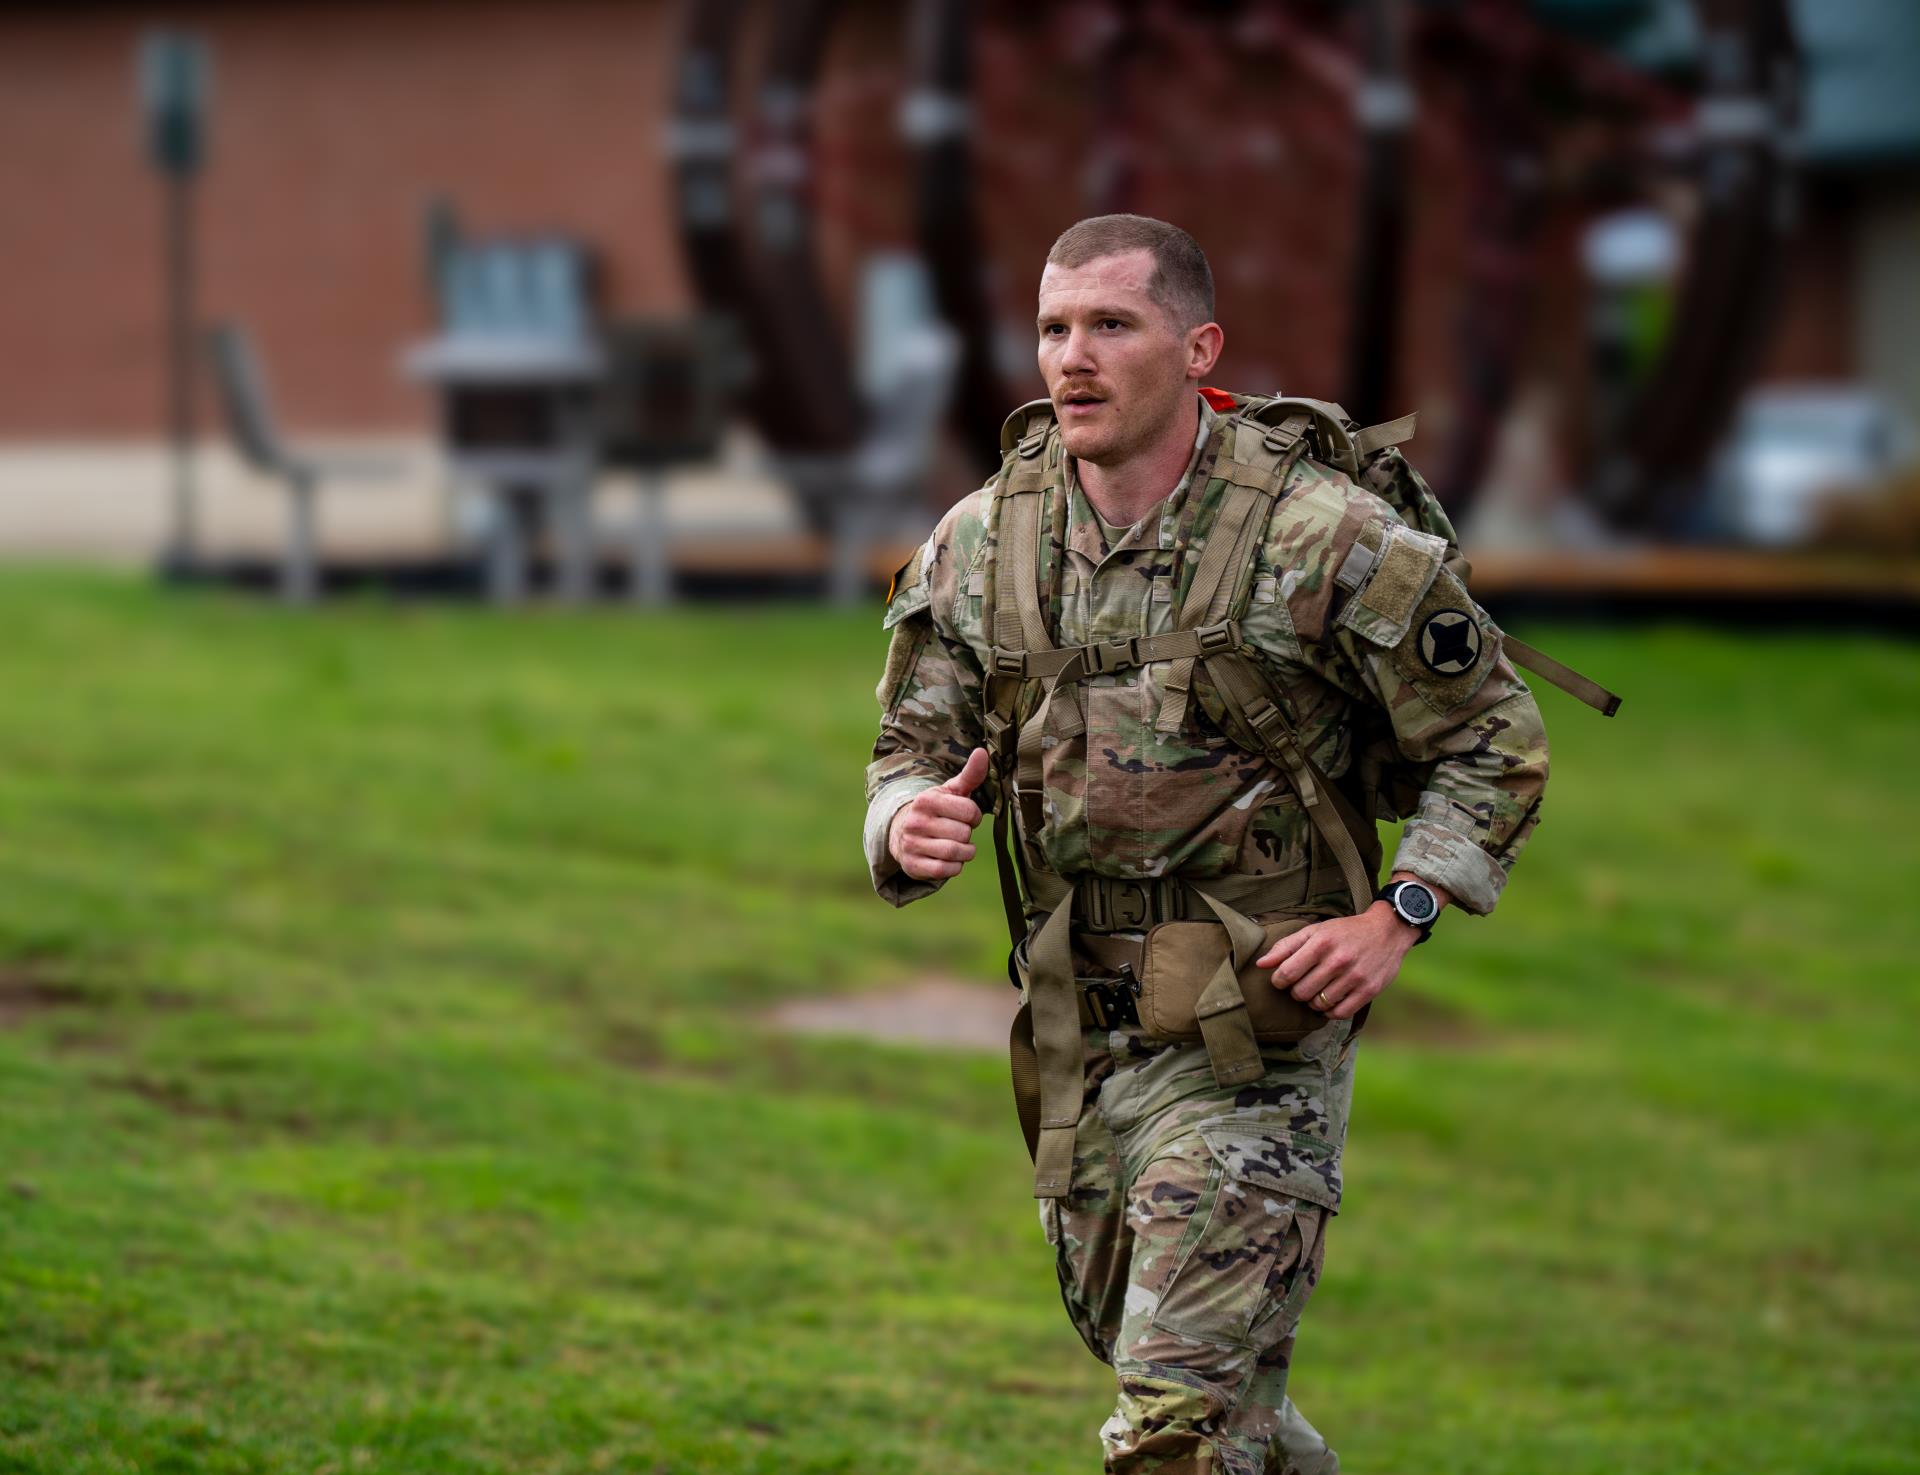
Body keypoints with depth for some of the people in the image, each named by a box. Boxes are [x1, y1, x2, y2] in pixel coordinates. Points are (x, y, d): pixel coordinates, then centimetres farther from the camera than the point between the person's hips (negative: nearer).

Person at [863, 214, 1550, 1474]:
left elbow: (1496, 740, -3)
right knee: (1145, 1360, 21)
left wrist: (1395, 919, -15)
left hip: (1252, 1046, -6)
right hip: (1073, 1039, 6)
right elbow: (916, 750, 7)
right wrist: (912, 828, -17)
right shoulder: (981, 545, 1)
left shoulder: (1324, 538, -12)